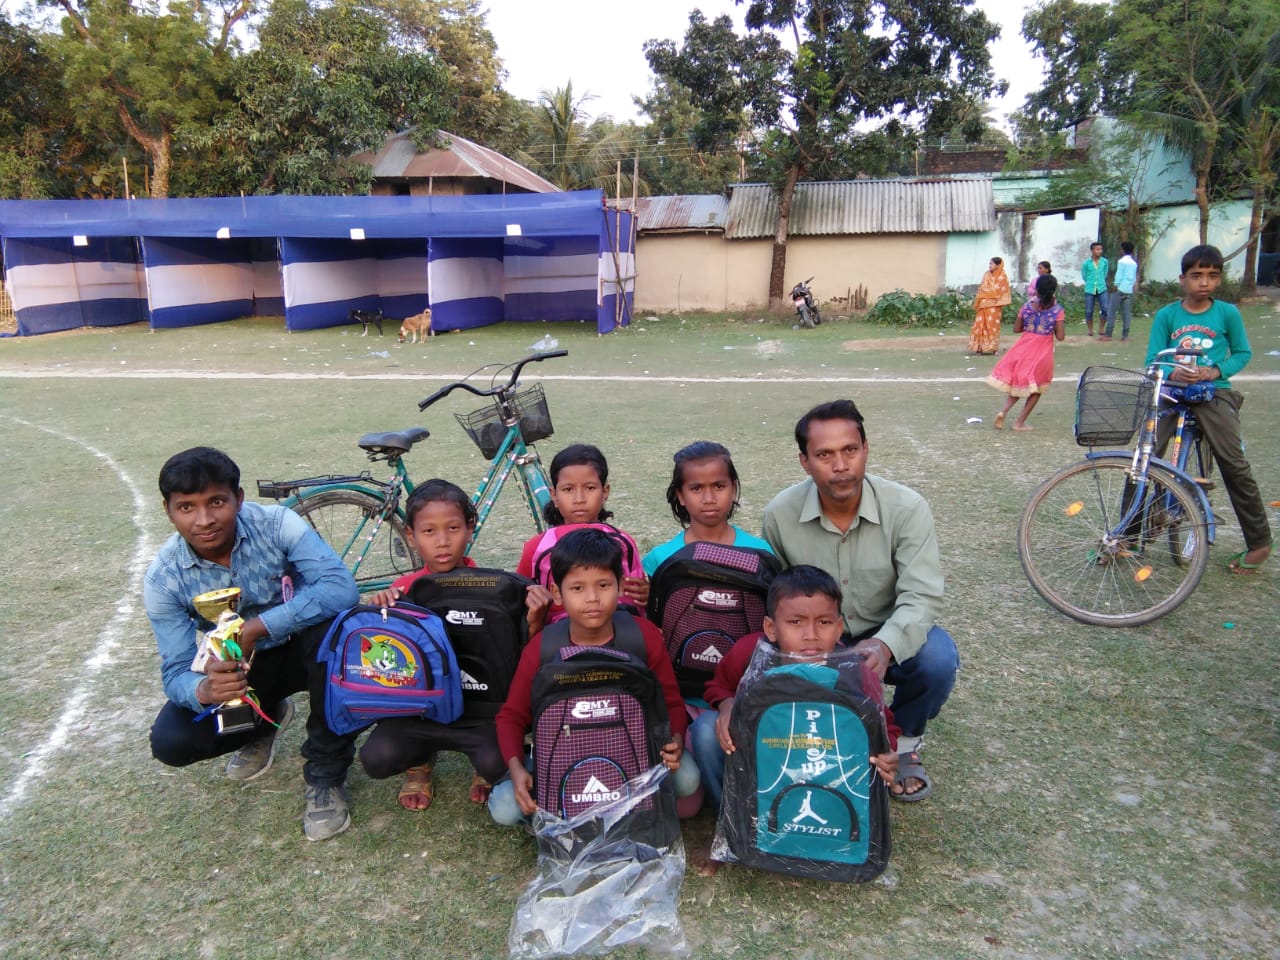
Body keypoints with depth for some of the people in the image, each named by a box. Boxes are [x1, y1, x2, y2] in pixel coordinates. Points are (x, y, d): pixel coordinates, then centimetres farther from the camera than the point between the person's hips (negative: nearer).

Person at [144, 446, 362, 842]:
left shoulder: (276, 523, -25)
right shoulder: (163, 579, -17)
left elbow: (341, 587, -37)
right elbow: (176, 671, -18)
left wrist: (257, 627, -41)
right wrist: (204, 689, -43)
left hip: (303, 648, -2)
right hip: (236, 668, 3)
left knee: (331, 626, -37)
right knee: (170, 742, -21)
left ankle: (326, 774, -17)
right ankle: (267, 719, 15)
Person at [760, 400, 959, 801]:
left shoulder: (906, 508, -20)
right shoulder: (780, 513, -14)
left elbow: (920, 597, -25)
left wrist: (884, 646, -45)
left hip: (887, 637, 0)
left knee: (938, 658, -31)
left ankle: (903, 742, 4)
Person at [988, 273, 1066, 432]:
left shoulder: (1027, 306, -4)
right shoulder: (1057, 310, -11)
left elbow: (1016, 329, 3)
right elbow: (1060, 336, -13)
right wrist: (1056, 323, 3)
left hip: (1023, 350, 3)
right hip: (1042, 353, -3)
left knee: (1019, 384, 20)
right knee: (1036, 388, 15)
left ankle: (1004, 411, -3)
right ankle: (1020, 422, 13)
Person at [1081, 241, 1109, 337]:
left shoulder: (1105, 261, 0)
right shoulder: (1086, 263, -6)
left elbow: (1105, 274, 15)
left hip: (1102, 289, 1)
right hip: (1090, 290, -1)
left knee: (1106, 309, -7)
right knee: (1089, 311, 3)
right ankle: (1090, 330, 19)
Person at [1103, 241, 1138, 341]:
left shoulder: (1121, 261, -7)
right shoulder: (1134, 263, 14)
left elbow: (1119, 276, -11)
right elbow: (1134, 278, 15)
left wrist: (1116, 287, -6)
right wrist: (1132, 286, 19)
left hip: (1121, 289, -7)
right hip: (1129, 290, 7)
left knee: (1111, 311, -3)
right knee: (1126, 313, 4)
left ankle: (1108, 334, -6)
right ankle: (1125, 336, 2)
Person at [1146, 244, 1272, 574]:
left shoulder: (1227, 313, 3)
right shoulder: (1166, 316, 3)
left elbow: (1243, 353, 11)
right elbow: (1153, 360, 2)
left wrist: (1217, 370, -8)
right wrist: (1173, 372, -19)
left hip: (1214, 393, -1)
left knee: (1234, 465, -10)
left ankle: (1259, 542, 4)